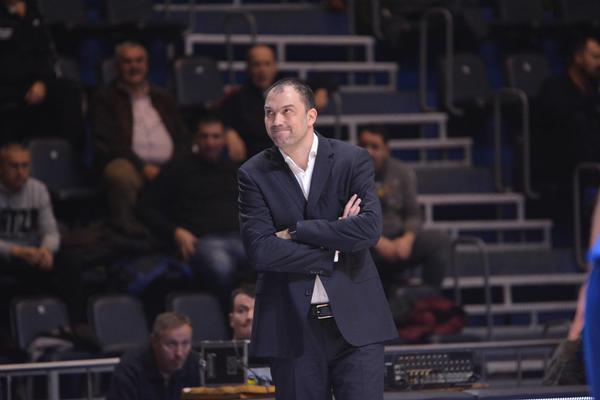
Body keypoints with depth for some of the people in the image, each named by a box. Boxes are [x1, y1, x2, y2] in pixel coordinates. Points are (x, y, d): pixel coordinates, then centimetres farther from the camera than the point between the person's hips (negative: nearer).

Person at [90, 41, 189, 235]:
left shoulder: (163, 99, 28)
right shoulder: (105, 100, 12)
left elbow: (182, 139, 22)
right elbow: (107, 143, 0)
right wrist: (143, 167, -13)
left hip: (169, 166, 4)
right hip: (130, 164, -4)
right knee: (121, 174, -40)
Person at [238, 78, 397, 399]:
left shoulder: (352, 161, 1)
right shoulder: (254, 174, 2)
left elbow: (370, 228, -13)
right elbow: (259, 250, -9)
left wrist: (295, 232, -12)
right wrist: (334, 249, -11)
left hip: (354, 320, -1)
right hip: (292, 327, 1)